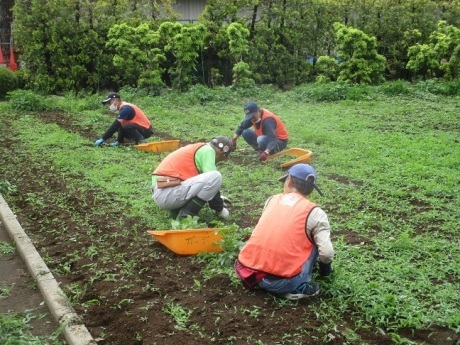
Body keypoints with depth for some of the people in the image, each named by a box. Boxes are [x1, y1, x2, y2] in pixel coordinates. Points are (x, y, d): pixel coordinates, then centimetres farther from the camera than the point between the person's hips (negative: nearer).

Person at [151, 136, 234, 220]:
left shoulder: (197, 148, 24)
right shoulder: (207, 150, -4)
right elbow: (211, 180, -12)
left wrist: (218, 199, 40)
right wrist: (219, 208, 2)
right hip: (167, 194, -10)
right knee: (215, 177, -16)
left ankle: (176, 210, 11)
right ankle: (185, 216, -10)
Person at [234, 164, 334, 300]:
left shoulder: (272, 199, 13)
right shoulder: (314, 212, 0)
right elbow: (326, 253, -7)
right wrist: (325, 267, 17)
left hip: (245, 271, 5)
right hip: (280, 281, -5)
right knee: (314, 242, 13)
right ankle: (299, 288, 5)